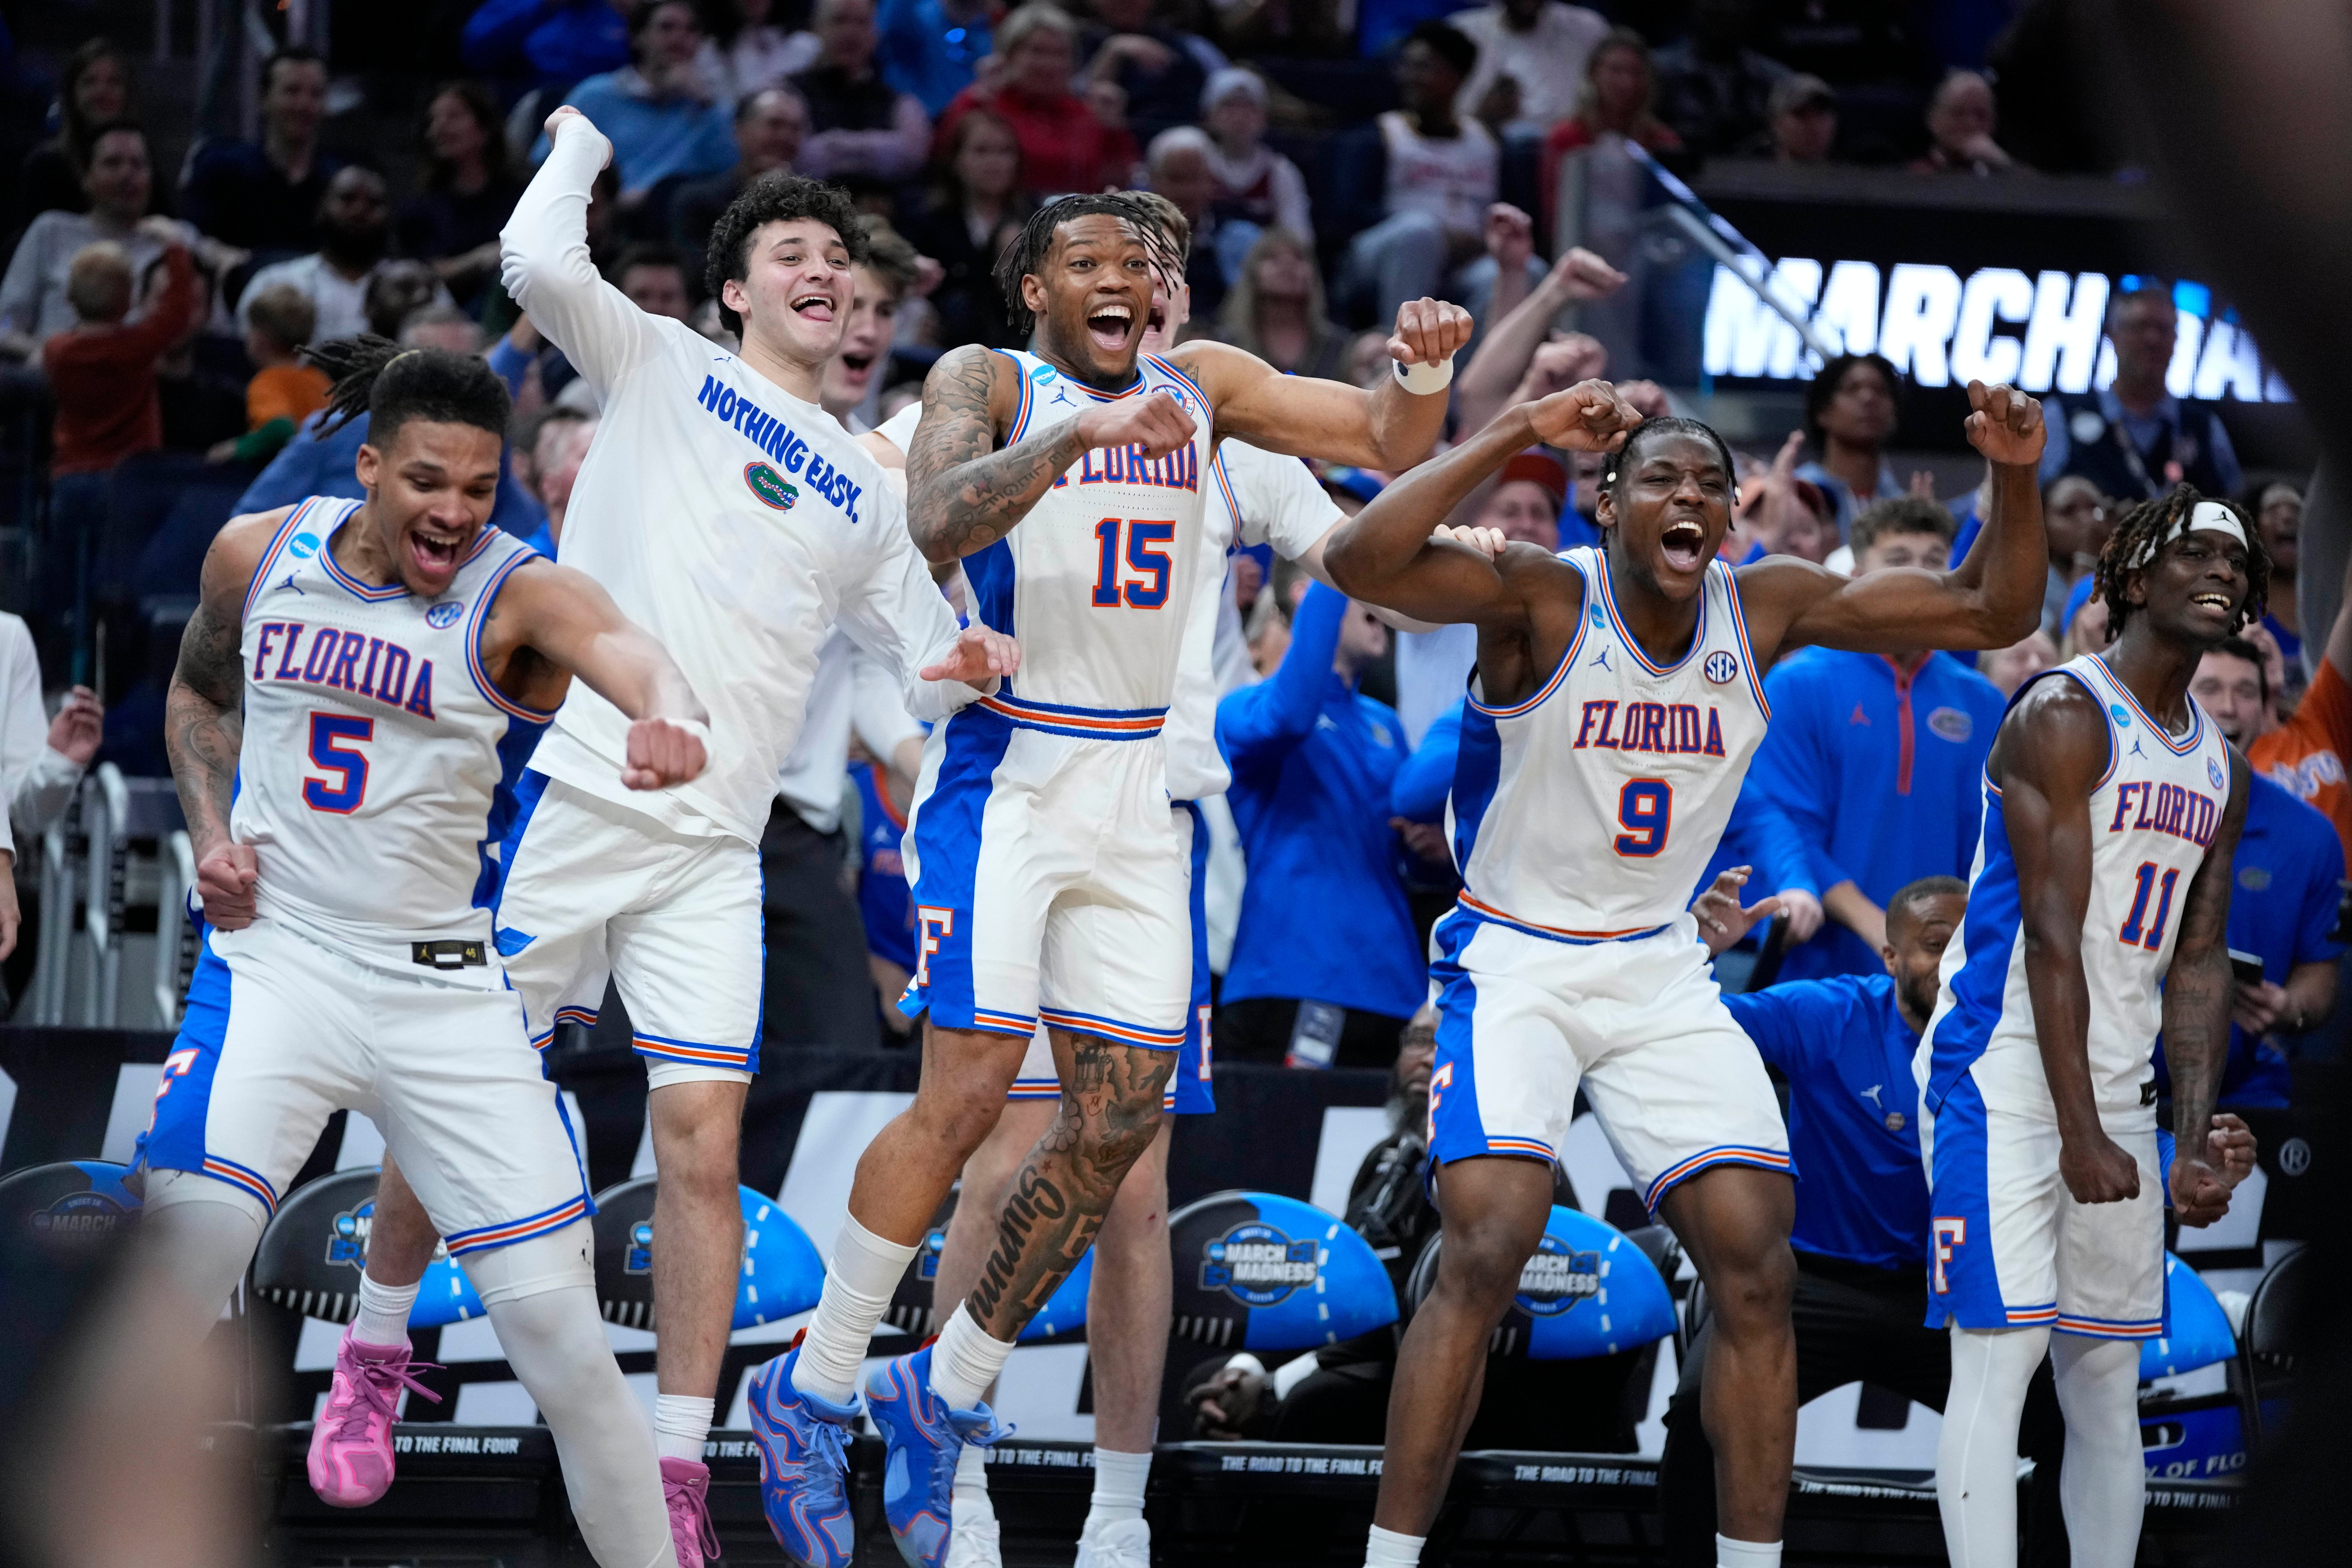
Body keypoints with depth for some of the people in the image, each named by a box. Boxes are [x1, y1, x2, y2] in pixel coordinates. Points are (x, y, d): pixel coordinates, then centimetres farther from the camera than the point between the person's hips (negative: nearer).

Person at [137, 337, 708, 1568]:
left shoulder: (518, 596, -10)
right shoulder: (257, 556, 0)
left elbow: (625, 650, -33)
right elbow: (197, 694, 21)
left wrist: (667, 713, -57)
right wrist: (210, 828, 2)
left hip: (443, 988, 0)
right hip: (276, 953, 0)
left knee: (563, 1331, -3)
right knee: (177, 1265, -19)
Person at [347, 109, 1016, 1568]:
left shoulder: (866, 492, 18)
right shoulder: (663, 365, 7)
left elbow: (929, 659, 24)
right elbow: (539, 261, -10)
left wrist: (964, 669, 1)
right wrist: (580, 144, 5)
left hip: (713, 845, 2)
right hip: (572, 793, -2)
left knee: (704, 1138, -8)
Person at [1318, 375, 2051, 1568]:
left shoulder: (1768, 608, -3)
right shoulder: (1544, 597, -17)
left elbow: (1992, 612, 2)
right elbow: (1359, 563, -34)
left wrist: (2014, 477, -16)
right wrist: (1513, 436, -38)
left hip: (1660, 974, 5)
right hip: (1516, 965, -5)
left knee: (1756, 1267, -4)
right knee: (1487, 1253, -22)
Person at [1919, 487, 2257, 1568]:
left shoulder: (2219, 770, 15)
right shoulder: (2065, 718, -11)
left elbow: (2197, 965, 14)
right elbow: (2054, 934, -16)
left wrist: (2193, 1146, 4)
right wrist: (2081, 1134, -20)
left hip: (2117, 1088, 8)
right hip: (2005, 1069, -8)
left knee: (2110, 1379, 10)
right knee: (2002, 1354, -15)